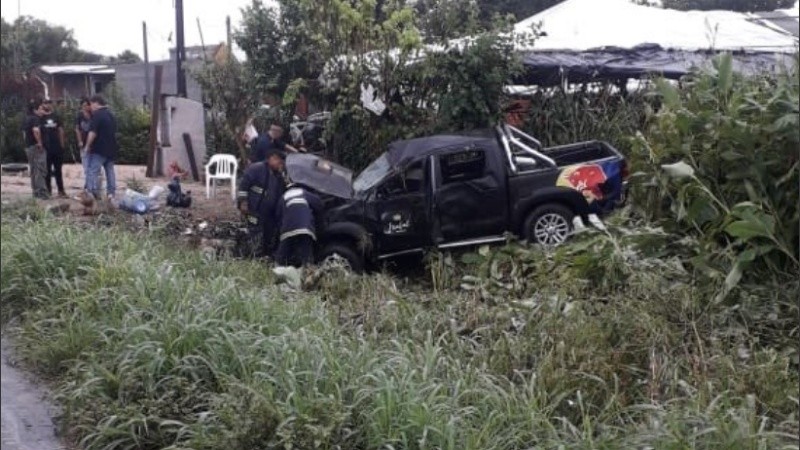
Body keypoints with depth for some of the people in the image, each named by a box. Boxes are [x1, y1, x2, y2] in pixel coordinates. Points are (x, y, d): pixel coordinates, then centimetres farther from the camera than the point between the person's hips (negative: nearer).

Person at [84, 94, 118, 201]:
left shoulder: (97, 115, -13)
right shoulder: (111, 115, 16)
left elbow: (93, 132, -19)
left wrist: (88, 145, -10)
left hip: (99, 148, -8)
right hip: (111, 148, 9)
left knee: (93, 170, -6)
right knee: (110, 170, 11)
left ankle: (94, 194, -11)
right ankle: (111, 193, 11)